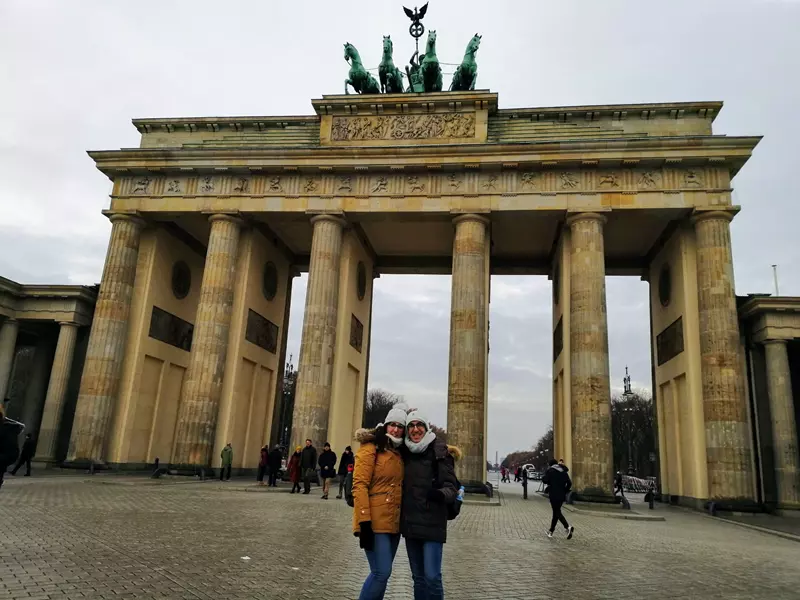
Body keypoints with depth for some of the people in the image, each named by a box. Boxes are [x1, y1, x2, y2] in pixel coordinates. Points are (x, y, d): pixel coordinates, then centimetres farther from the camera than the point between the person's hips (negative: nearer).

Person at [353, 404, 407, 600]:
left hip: (394, 523, 7)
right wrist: (364, 522, -21)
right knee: (382, 573, -11)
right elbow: (359, 485, -14)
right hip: (375, 523, -7)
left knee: (381, 573, 12)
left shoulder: (400, 454, 14)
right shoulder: (370, 449, -7)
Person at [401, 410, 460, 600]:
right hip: (410, 522, 5)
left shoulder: (439, 452, -9)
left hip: (432, 523, -5)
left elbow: (451, 487, -12)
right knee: (418, 577, 13)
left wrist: (440, 494, -34)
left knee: (432, 577, -8)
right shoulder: (405, 452, 6)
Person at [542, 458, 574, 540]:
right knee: (556, 512, 15)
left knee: (557, 512, -3)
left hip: (554, 495, -6)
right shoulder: (564, 472, 9)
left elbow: (545, 480, -14)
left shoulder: (550, 471, -6)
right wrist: (565, 491, 10)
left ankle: (568, 527, -25)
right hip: (562, 496, 6)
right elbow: (569, 483, 3)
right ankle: (551, 531, 24)